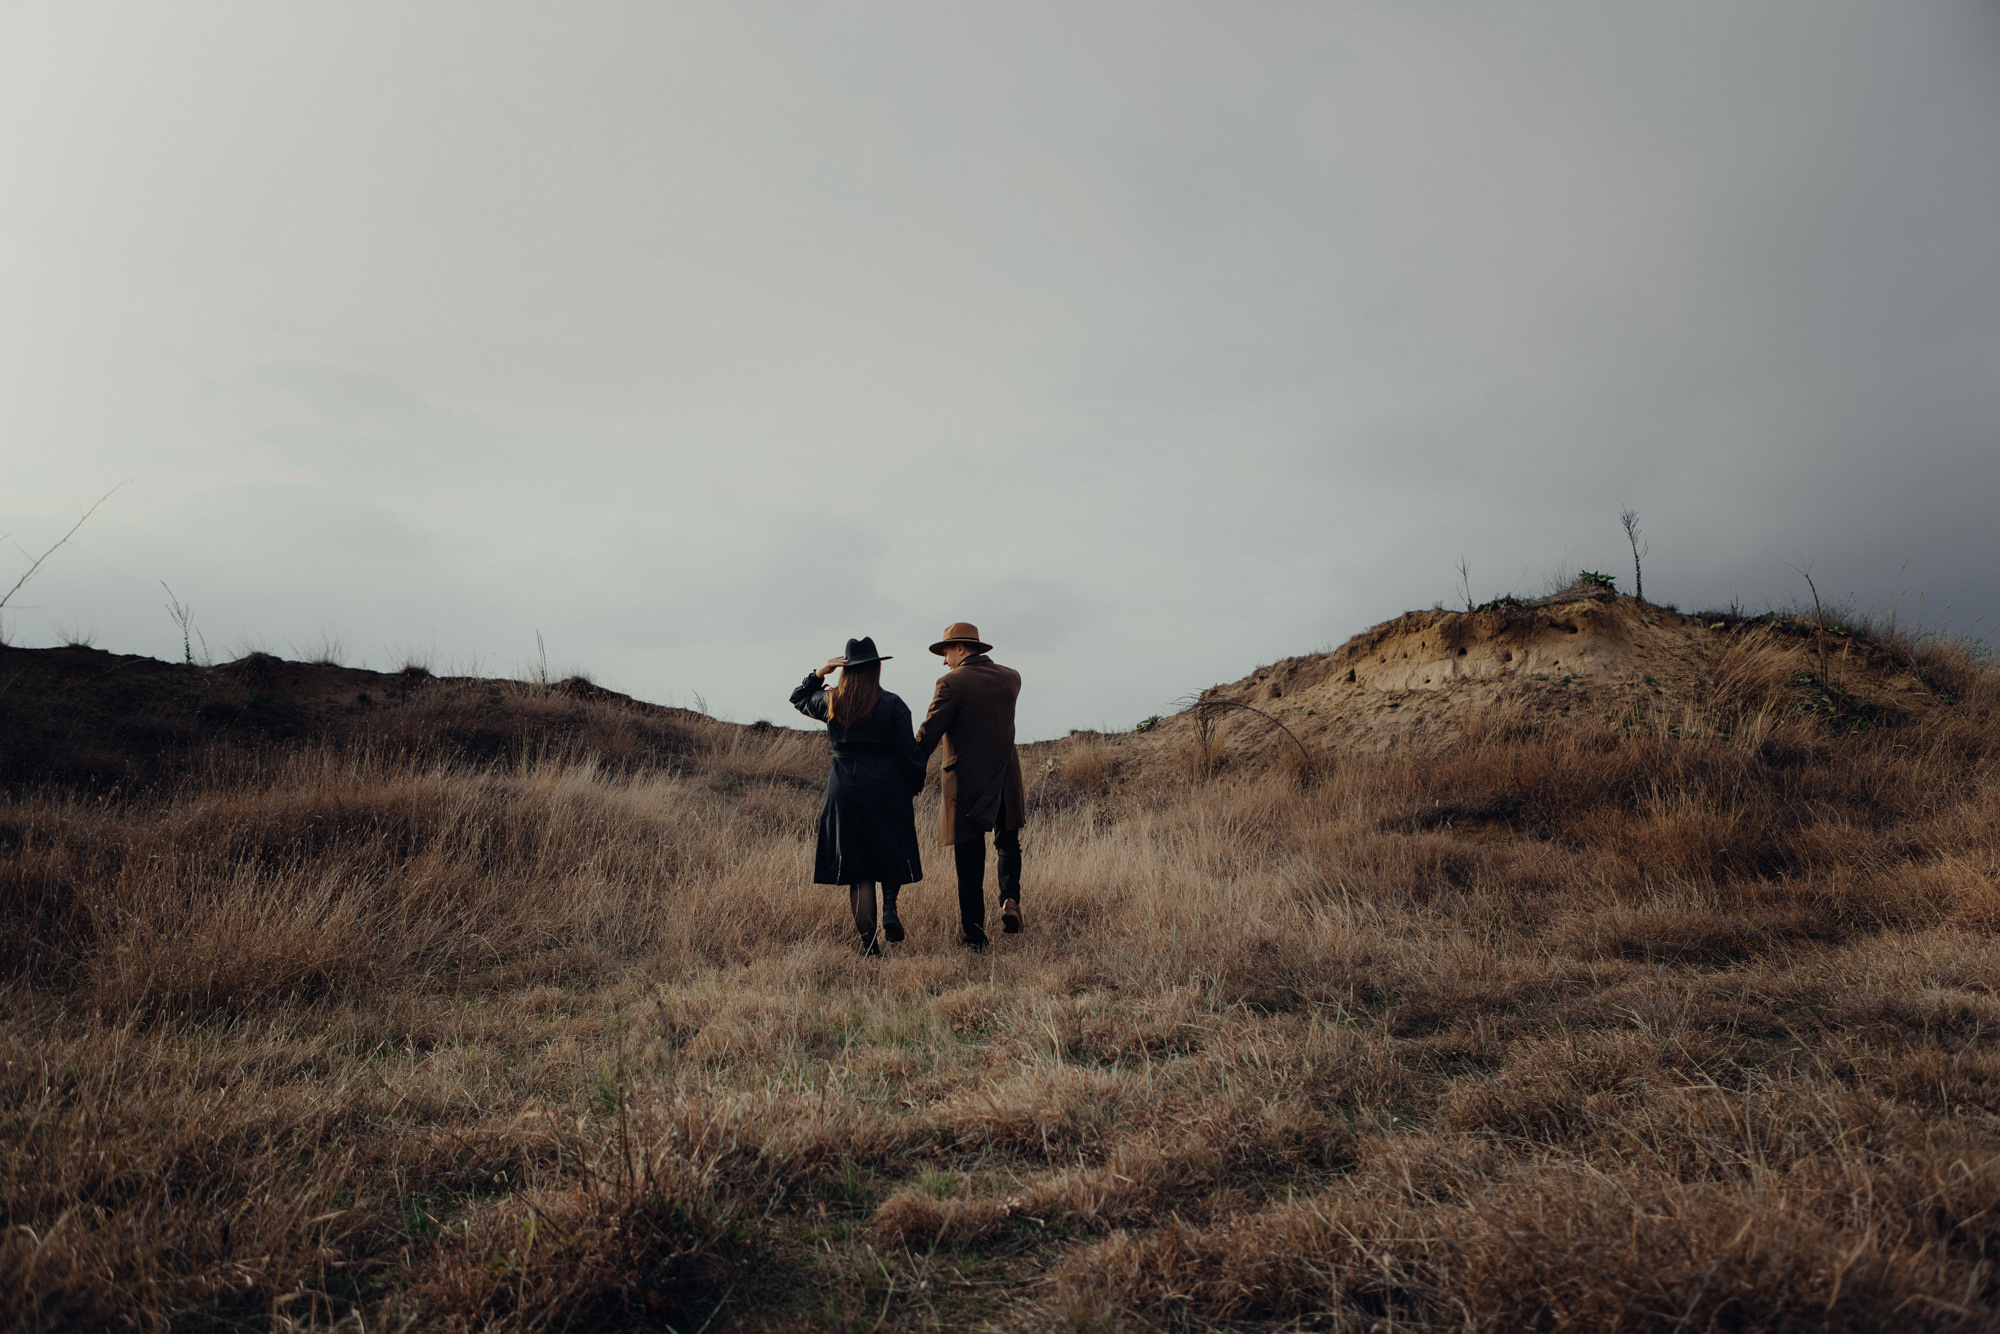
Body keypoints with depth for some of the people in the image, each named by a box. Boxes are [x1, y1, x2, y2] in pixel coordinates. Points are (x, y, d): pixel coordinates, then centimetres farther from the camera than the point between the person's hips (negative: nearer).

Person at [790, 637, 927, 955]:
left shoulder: (829, 702, 2)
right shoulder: (892, 705, -6)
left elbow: (798, 698, 24)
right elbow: (907, 752, -4)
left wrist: (819, 672, 15)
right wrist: (916, 785, 10)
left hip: (845, 789, 2)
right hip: (887, 788, -2)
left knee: (856, 869, 7)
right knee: (891, 854, 19)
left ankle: (868, 942, 6)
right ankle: (890, 908, -3)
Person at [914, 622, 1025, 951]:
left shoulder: (951, 683, -11)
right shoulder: (1011, 678, 5)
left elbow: (929, 735, -12)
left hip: (966, 785, -4)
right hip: (1006, 782, 4)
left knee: (970, 864, 5)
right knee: (1008, 842, 25)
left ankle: (974, 936, 8)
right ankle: (1010, 899, 4)